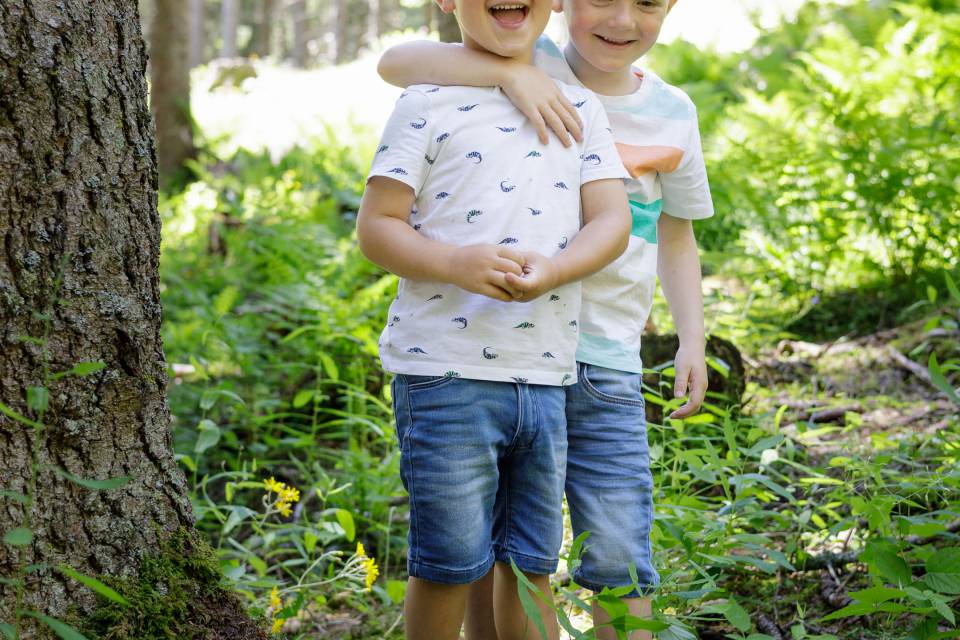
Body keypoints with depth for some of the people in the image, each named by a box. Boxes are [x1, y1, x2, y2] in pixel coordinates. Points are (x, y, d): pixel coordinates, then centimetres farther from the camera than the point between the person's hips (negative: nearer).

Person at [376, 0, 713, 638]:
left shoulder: (673, 113, 8)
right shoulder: (530, 62, -2)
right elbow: (396, 62, -16)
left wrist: (693, 340, 13)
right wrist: (509, 71, -28)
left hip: (606, 364, 2)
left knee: (621, 560, -2)